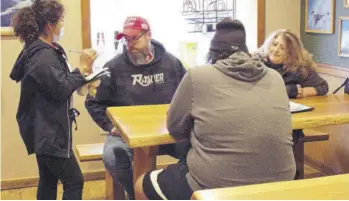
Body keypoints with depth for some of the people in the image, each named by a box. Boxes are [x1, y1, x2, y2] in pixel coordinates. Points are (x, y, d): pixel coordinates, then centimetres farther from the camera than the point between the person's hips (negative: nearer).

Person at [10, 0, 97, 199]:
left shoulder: (44, 50, 12)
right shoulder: (42, 55, -22)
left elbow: (57, 83, 16)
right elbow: (60, 89, -22)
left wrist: (82, 72, 5)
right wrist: (82, 68, -15)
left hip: (46, 129, 11)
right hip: (47, 131, -11)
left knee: (49, 179, 18)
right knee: (74, 181, -4)